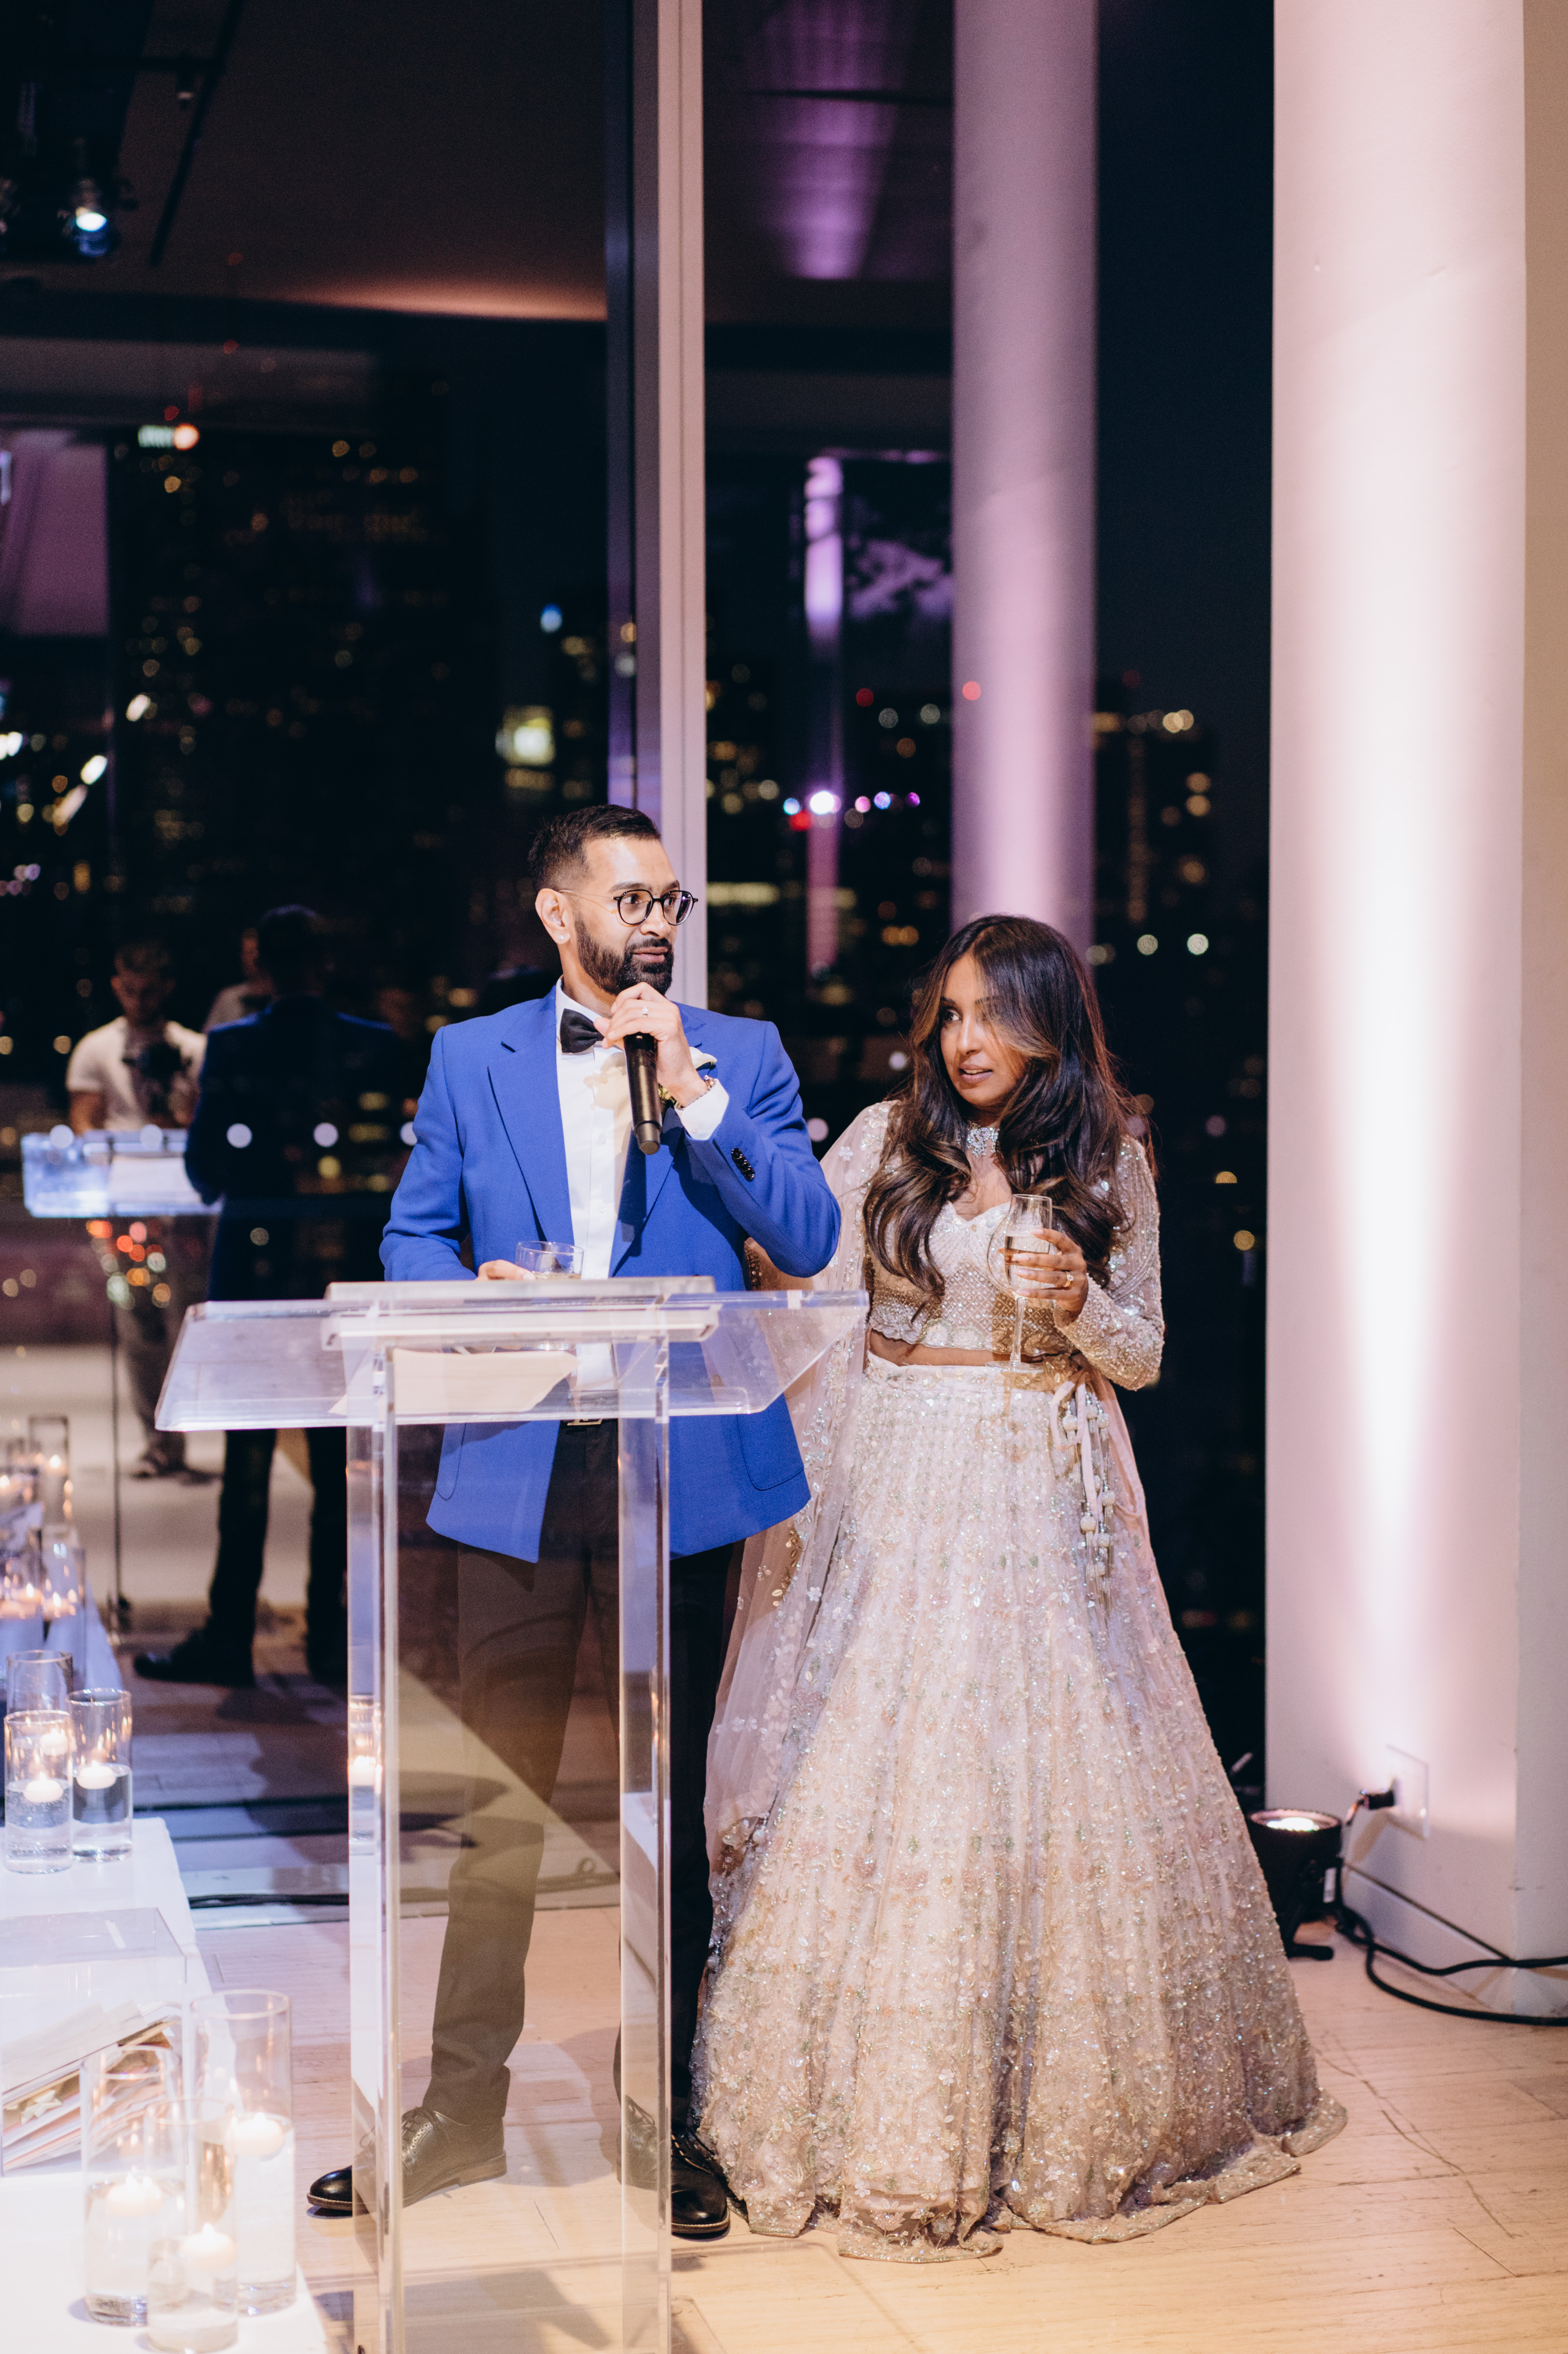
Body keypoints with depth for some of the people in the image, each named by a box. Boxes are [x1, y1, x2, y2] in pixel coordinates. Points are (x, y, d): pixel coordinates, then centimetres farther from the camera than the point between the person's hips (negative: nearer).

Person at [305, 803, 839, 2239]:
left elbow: (808, 1240, -6)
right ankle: (465, 2109, 19)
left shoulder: (741, 1056, 4)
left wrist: (686, 1086, -13)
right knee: (494, 1806, 6)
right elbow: (413, 1239, 12)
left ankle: (662, 2119, 23)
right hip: (518, 1475, 1)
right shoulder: (470, 1059, 9)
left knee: (667, 1805, 10)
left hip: (684, 1475, 0)